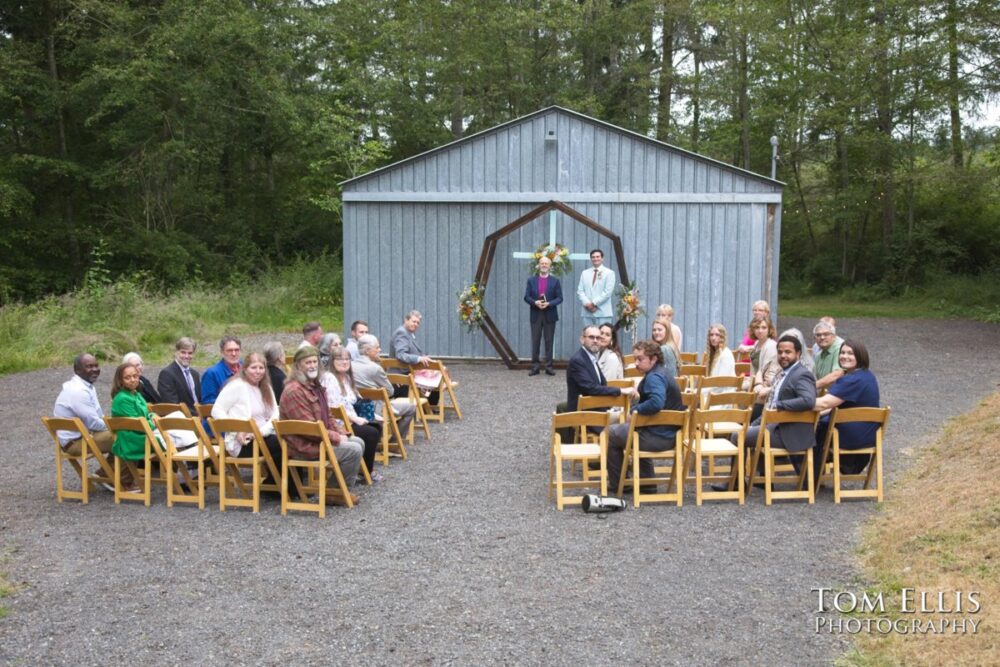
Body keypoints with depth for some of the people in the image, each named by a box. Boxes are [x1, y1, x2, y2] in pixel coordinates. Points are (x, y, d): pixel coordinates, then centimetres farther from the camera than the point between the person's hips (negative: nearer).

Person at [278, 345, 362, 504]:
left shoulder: (315, 387, 12)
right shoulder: (294, 391, -20)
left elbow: (327, 417, 19)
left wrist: (339, 435, 2)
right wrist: (336, 438, -17)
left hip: (319, 438, 10)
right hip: (304, 446, -10)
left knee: (358, 442, 11)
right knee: (354, 450, -17)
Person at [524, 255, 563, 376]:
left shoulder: (555, 281, 5)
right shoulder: (531, 280, 8)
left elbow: (559, 298, 0)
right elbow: (527, 297, 4)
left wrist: (548, 304, -16)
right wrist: (535, 302, -16)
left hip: (550, 315, -1)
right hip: (535, 314, 1)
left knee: (549, 341, 2)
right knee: (535, 341, 2)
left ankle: (549, 366, 5)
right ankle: (534, 366, 5)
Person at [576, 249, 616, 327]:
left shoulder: (609, 273, 5)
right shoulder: (585, 273, 17)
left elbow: (607, 292, -6)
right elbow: (580, 291, 10)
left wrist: (594, 303, -12)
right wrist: (587, 304, -7)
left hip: (603, 313, -4)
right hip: (587, 312, 4)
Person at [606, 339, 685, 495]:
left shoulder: (654, 377, -21)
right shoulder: (663, 372, 11)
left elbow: (656, 402, -38)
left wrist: (636, 410, -22)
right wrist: (636, 409, 1)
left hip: (658, 438, -10)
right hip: (670, 434, 10)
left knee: (610, 433, 6)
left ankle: (616, 487, 16)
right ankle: (646, 484, 34)